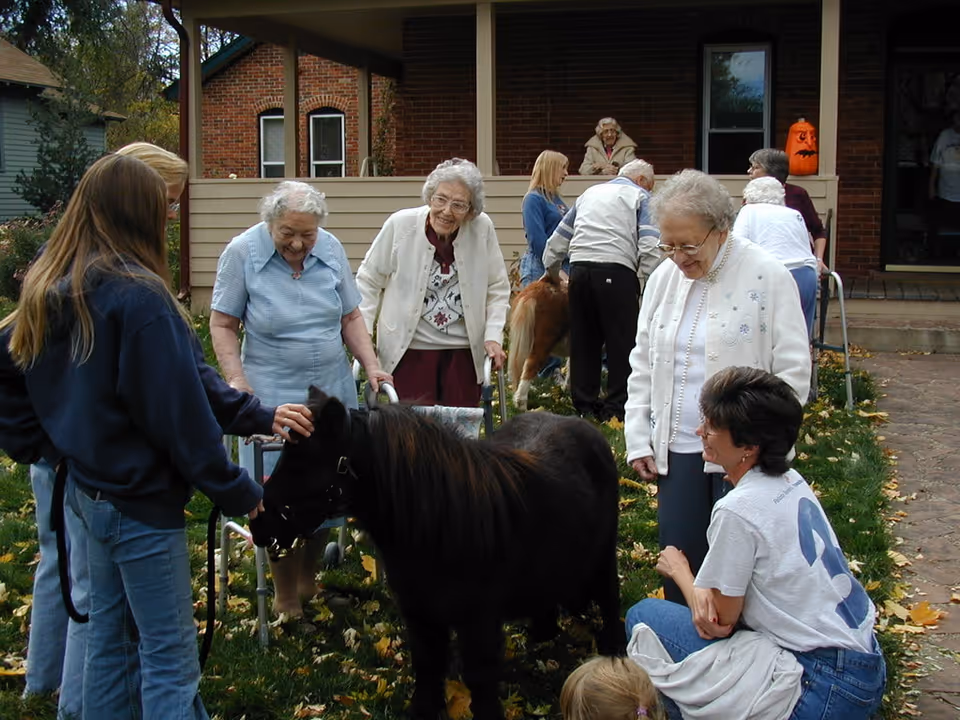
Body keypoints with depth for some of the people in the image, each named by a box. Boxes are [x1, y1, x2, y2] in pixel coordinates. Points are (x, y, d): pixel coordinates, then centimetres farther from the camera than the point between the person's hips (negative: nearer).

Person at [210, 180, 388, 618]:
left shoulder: (331, 249, 2)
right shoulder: (242, 253, -9)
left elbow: (350, 318, 10)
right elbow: (222, 325, -6)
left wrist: (371, 366, 0)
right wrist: (237, 379, -17)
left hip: (333, 390, 4)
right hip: (272, 393, -4)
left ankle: (310, 576, 30)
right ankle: (285, 594, 18)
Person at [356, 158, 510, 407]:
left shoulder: (483, 228, -6)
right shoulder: (400, 224, -9)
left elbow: (498, 289, 6)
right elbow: (368, 281, 3)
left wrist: (493, 337, -2)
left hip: (464, 349, 2)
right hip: (409, 348, -1)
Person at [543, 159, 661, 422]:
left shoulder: (589, 193, 25)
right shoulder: (641, 197, 9)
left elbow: (558, 239, 29)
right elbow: (649, 245, -7)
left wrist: (552, 272, 41)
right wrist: (648, 283, 0)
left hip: (579, 270, 6)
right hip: (616, 272, -5)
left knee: (583, 340, 13)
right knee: (621, 341, 0)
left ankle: (584, 405, 19)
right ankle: (615, 407, -1)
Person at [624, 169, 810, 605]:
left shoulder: (768, 277, -8)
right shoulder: (664, 278, 7)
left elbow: (794, 372, -7)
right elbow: (643, 365, 15)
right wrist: (637, 439, 10)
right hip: (678, 451, 5)